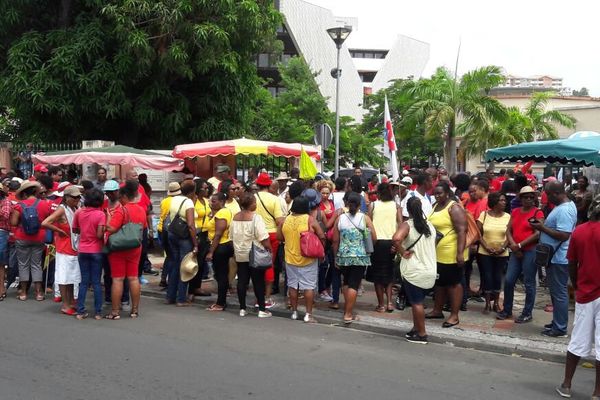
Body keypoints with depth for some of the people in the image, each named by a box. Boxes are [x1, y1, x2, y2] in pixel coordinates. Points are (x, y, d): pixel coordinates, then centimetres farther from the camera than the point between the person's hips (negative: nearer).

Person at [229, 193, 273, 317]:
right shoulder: (255, 217, -14)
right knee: (258, 282, 2)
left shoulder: (235, 217, 5)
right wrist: (269, 249, -7)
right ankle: (262, 309, 5)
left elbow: (231, 237, 11)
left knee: (242, 281, 8)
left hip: (240, 255, 5)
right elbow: (263, 238, -18)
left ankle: (242, 308, 12)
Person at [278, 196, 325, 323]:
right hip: (308, 259, -3)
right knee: (309, 286, 3)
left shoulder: (285, 220, -4)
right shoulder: (310, 220, -14)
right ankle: (308, 314, 4)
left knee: (293, 286, 13)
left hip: (290, 259, 3)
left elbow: (279, 237, 6)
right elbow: (322, 237, -13)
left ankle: (294, 312, 21)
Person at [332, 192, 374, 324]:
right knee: (354, 285, 1)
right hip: (360, 257, -2)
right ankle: (348, 314, 2)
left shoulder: (340, 218, -2)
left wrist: (335, 258, 12)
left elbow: (335, 241, 1)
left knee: (346, 282, 22)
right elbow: (374, 239, -5)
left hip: (343, 256, 2)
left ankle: (347, 307, 28)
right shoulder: (365, 218, -6)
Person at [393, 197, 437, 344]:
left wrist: (403, 252, -19)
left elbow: (396, 238, -33)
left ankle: (421, 334, 9)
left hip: (414, 271, -6)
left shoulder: (407, 224, -13)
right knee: (418, 301, 19)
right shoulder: (430, 225, 5)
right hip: (429, 270, 6)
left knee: (416, 302, 4)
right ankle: (416, 329, 28)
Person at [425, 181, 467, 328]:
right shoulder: (436, 206, 11)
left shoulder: (454, 208, -16)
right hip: (437, 253, 9)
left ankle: (454, 316, 9)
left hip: (451, 254, -9)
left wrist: (460, 253, -28)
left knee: (453, 283, 2)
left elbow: (462, 231, -22)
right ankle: (437, 310, 31)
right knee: (439, 282, 18)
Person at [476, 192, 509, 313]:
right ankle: (487, 304, 10)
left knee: (497, 277, 5)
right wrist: (487, 247, -12)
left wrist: (502, 248, -13)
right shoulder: (484, 214, -2)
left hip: (502, 254, 1)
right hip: (485, 253, -1)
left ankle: (496, 303, 17)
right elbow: (478, 234, -3)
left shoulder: (507, 216, 0)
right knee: (487, 277, 0)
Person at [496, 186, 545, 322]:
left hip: (530, 251, -5)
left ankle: (527, 313, 11)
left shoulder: (538, 213, -5)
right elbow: (508, 230, 9)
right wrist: (513, 245, -7)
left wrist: (520, 245, -12)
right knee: (508, 280, 6)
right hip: (516, 252, 6)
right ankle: (507, 310, 19)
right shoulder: (515, 212, 12)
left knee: (529, 283, 1)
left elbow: (537, 234, -13)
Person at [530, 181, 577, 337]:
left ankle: (560, 329, 5)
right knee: (557, 291, 18)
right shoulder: (566, 205, 11)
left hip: (559, 259, -11)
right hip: (555, 256, 11)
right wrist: (543, 225, 6)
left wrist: (542, 228, -20)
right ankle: (557, 322, 29)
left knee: (559, 293, -3)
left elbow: (563, 235, -28)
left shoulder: (564, 210, -22)